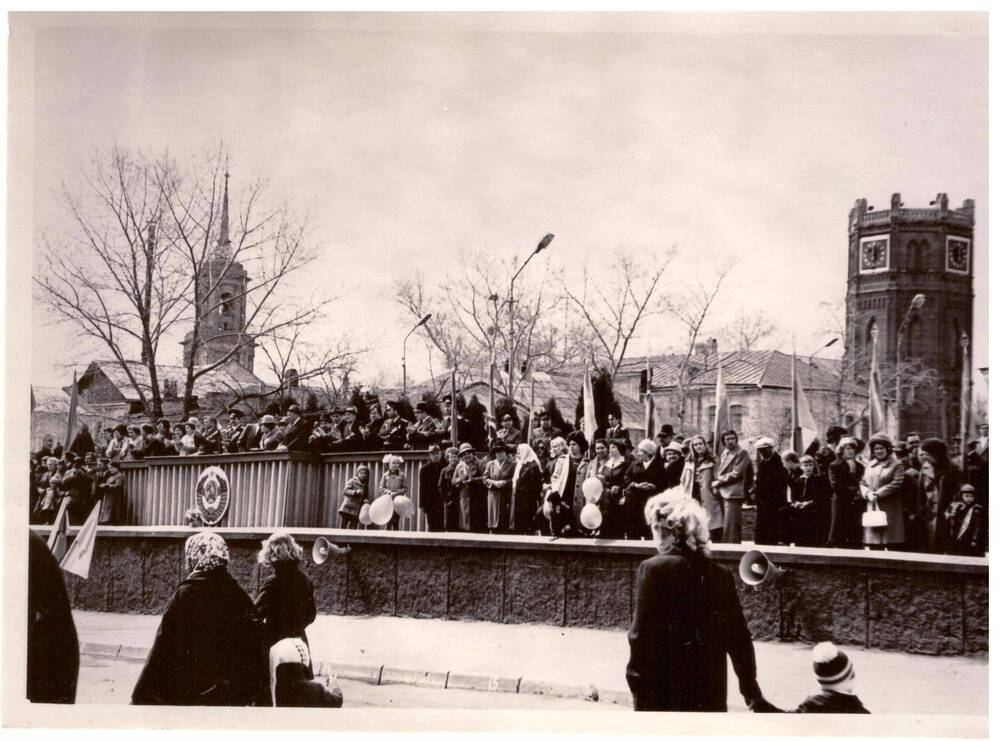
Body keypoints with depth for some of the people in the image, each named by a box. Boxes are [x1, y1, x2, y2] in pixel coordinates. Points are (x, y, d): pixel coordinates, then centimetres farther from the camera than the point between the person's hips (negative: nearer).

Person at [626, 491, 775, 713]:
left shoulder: (654, 569, -11)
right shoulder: (720, 574, 3)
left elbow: (643, 637, -13)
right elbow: (739, 640, 8)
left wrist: (640, 693, -6)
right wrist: (753, 695, 18)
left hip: (664, 697, -4)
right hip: (711, 699, 4)